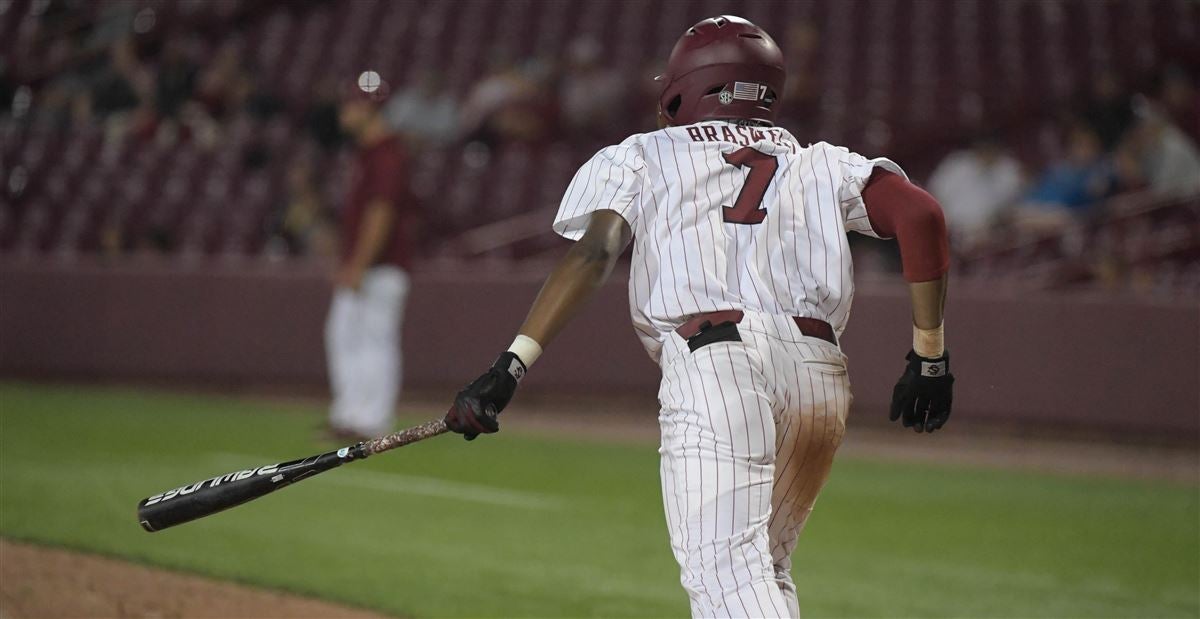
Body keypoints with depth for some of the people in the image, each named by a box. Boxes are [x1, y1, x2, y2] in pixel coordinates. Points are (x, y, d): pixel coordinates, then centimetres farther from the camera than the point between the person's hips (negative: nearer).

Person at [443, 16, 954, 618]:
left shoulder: (636, 158, 19)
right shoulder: (820, 165, 26)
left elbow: (592, 252, 0)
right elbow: (920, 212, 10)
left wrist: (512, 365, -7)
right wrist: (930, 355, 13)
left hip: (714, 361, -4)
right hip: (821, 377, 4)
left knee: (726, 570, -17)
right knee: (762, 567, 22)